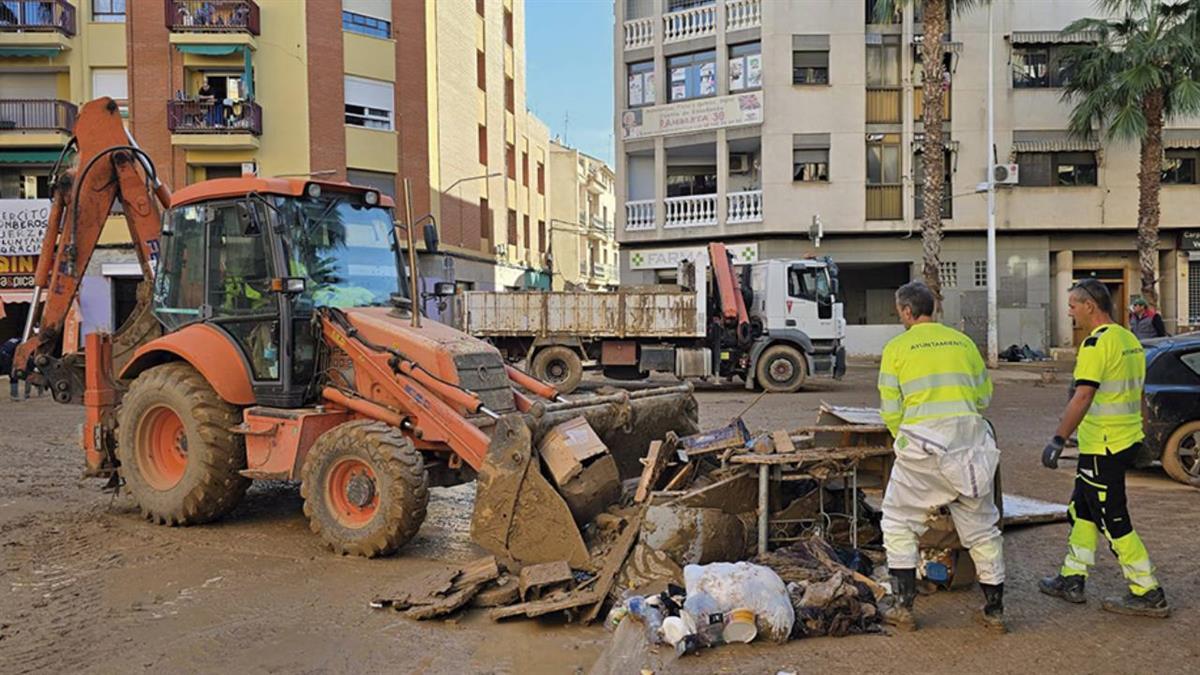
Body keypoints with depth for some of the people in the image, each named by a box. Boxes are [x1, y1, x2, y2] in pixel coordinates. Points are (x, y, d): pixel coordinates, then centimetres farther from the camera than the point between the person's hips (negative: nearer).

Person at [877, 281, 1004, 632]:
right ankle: (994, 609, 20)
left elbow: (891, 411, 0)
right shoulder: (963, 342, 11)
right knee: (981, 526, 14)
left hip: (923, 440, -3)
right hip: (969, 441, 4)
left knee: (899, 522, 11)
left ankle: (904, 606, 9)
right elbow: (984, 396, 16)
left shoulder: (897, 347, 1)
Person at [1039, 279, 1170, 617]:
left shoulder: (1097, 342, -18)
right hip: (1128, 439, 10)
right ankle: (1072, 580, 24)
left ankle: (1149, 595, 8)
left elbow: (1083, 397, -26)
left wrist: (1057, 440, -26)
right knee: (1082, 510, 17)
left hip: (1103, 447, -10)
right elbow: (1136, 393, 20)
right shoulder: (1130, 339, 12)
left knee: (1114, 521, 0)